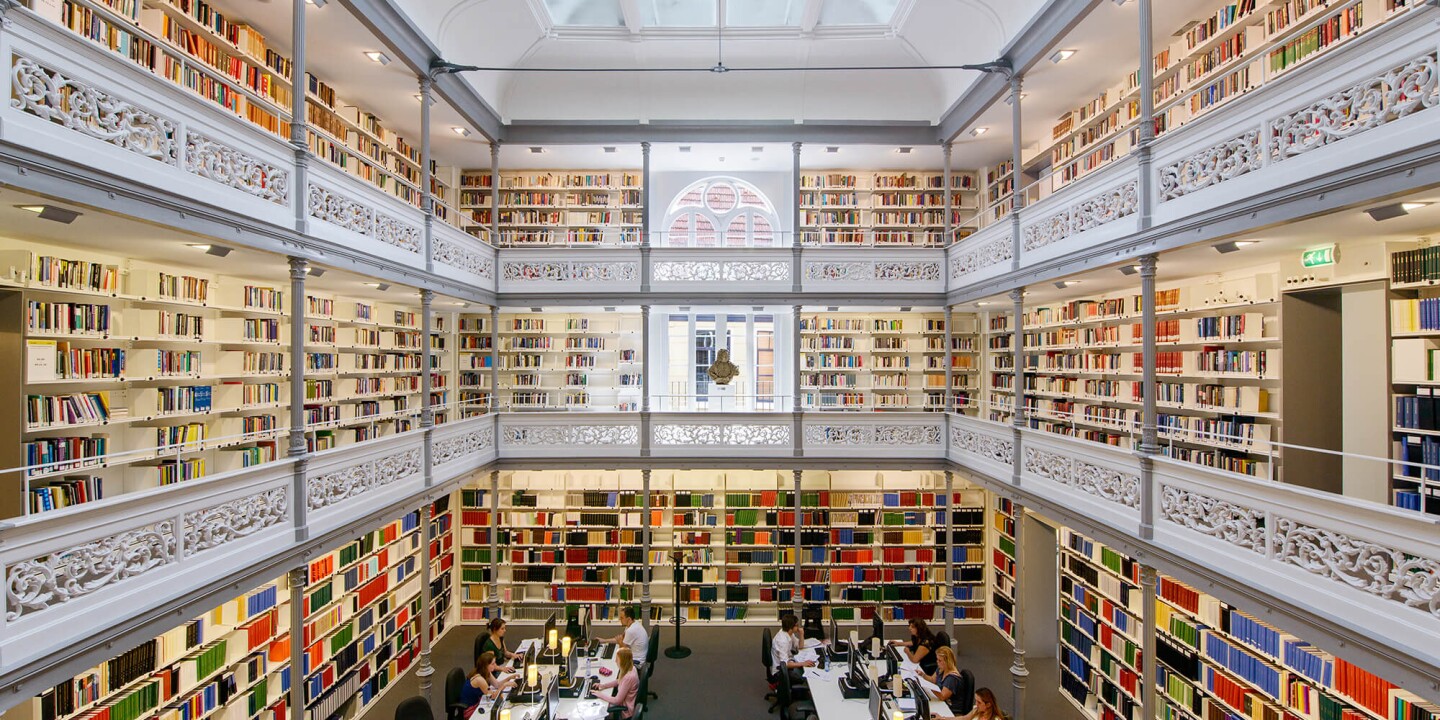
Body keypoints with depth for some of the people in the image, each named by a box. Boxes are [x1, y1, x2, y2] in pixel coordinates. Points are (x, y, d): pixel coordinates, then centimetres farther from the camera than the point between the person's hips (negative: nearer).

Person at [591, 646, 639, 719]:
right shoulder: (630, 668, -7)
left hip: (624, 711, -8)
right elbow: (618, 681, 12)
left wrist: (600, 694, -17)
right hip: (623, 702, 8)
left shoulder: (628, 677, -34)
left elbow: (617, 701, -25)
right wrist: (602, 685, 2)